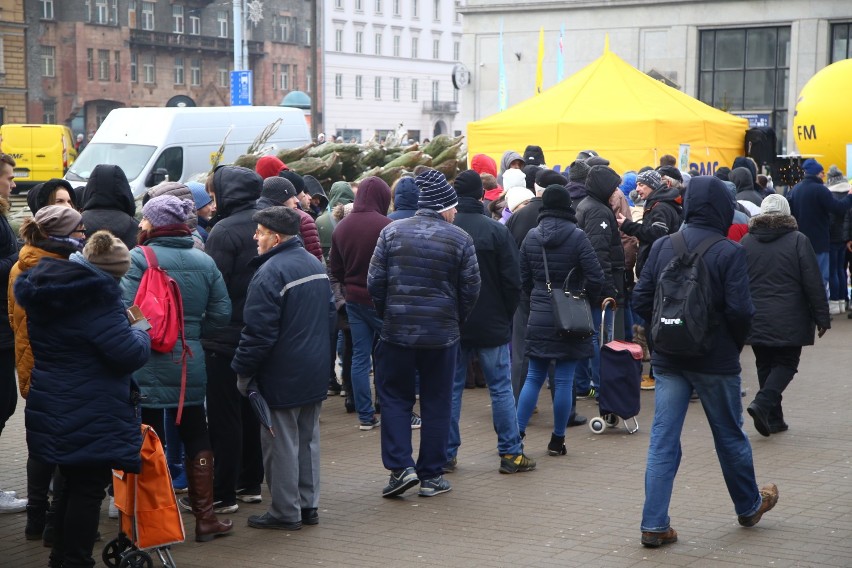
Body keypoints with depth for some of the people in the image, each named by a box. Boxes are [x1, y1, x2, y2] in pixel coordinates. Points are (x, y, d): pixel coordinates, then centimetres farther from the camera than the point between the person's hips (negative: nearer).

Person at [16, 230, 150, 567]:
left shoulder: (45, 288, 8)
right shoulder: (98, 296, -19)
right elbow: (129, 354, -22)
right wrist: (142, 333, 1)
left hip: (52, 409, 8)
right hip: (91, 414, -8)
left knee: (73, 484, 20)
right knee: (89, 488, 1)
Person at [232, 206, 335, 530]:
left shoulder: (270, 273, -20)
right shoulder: (315, 265, 9)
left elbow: (258, 331, -22)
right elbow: (331, 316, 18)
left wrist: (243, 370, -11)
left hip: (281, 376, -9)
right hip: (316, 373, 9)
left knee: (281, 443, 1)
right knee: (308, 439, 16)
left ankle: (285, 512, 7)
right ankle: (308, 505, 22)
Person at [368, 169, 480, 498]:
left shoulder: (392, 232, -2)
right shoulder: (460, 239, -4)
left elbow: (374, 282, -2)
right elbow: (470, 289, -2)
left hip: (397, 332, 0)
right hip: (442, 335, 0)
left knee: (395, 399, 10)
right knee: (436, 404, 10)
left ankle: (400, 467, -3)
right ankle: (431, 475, 13)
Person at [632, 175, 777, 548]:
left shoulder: (662, 246, -1)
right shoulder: (729, 252, -13)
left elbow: (641, 300, -1)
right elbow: (740, 310, -18)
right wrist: (737, 342, 1)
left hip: (668, 359, 3)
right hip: (715, 360, -3)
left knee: (662, 441, 4)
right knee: (730, 436, 16)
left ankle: (654, 525, 1)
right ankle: (749, 506, 36)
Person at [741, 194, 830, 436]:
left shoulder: (746, 242, 4)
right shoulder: (798, 241, -6)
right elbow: (813, 283, -6)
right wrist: (822, 317, 0)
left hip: (755, 321, 4)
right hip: (789, 322, -3)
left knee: (765, 365, 13)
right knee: (785, 364, 5)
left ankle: (773, 418, 13)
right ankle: (763, 403, -17)